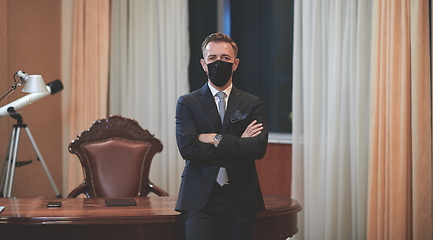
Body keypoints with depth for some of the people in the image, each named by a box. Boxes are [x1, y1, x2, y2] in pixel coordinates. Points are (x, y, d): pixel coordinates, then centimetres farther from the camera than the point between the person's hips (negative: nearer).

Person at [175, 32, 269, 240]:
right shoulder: (187, 103, 6)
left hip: (240, 201, 2)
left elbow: (259, 148, -7)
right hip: (200, 200, -1)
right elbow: (187, 148, -10)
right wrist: (238, 145, -7)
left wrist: (216, 139, -9)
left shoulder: (252, 104, 9)